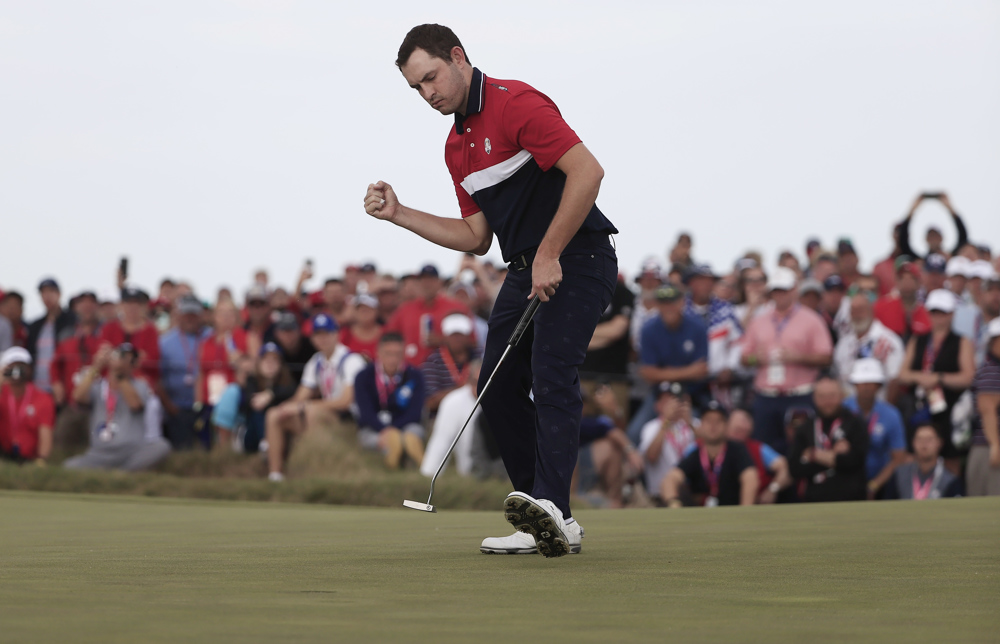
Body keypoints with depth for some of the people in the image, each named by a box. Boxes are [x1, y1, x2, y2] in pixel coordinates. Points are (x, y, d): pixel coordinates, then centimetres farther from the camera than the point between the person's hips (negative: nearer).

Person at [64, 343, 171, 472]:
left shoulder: (139, 385, 8)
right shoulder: (98, 385, 12)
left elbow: (135, 404, -14)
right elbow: (79, 397, -9)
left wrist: (119, 375, -16)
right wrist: (96, 367, -10)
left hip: (133, 452, -1)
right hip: (100, 454, 1)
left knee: (161, 447, -32)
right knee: (70, 466, -23)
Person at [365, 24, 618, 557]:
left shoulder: (515, 103, -13)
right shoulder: (456, 148, 16)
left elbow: (587, 171, -23)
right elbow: (476, 237, 19)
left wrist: (549, 257, -21)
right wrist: (398, 214, 9)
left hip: (578, 259, -9)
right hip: (525, 271, 9)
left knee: (551, 373, -25)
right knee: (498, 387, 2)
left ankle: (550, 504, -38)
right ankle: (549, 524, 5)